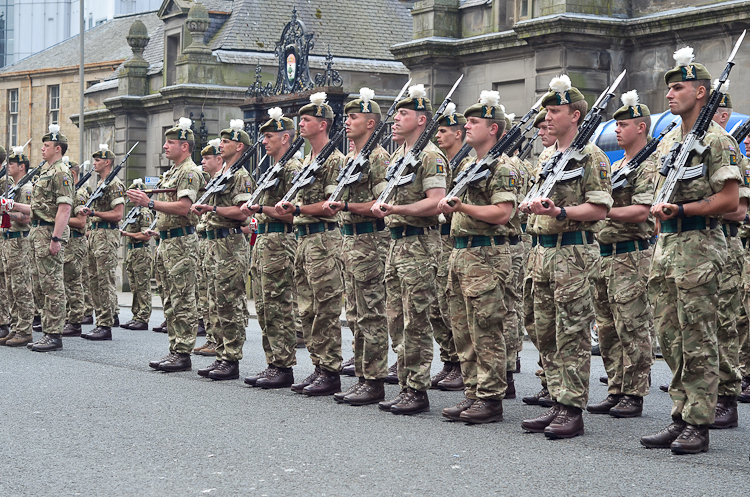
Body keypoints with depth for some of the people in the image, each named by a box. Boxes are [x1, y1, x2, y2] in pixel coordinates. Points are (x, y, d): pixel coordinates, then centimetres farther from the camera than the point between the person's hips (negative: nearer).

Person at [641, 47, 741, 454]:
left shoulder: (717, 140, -8)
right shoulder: (667, 142, 17)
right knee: (670, 338, 9)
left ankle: (698, 425, 1)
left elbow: (730, 200, -14)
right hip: (665, 245, 8)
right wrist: (659, 208, 4)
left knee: (697, 341, -5)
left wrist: (681, 210, -17)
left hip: (699, 245, -8)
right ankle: (681, 417, 17)